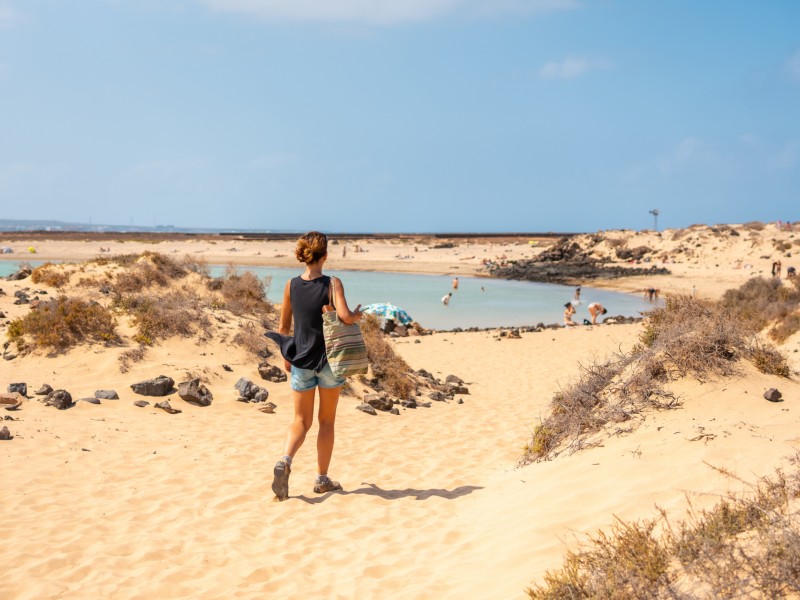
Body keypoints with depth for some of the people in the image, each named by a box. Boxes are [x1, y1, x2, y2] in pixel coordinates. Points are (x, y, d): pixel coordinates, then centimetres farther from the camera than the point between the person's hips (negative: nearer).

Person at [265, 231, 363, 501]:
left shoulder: (291, 285, -2)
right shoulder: (333, 284, -11)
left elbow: (284, 326, 6)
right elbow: (345, 317, -24)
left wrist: (286, 356, 18)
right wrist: (357, 314, -2)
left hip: (301, 360, 2)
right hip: (330, 359, -2)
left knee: (301, 421, 10)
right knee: (326, 420, 14)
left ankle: (285, 461, -17)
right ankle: (322, 479, 19)